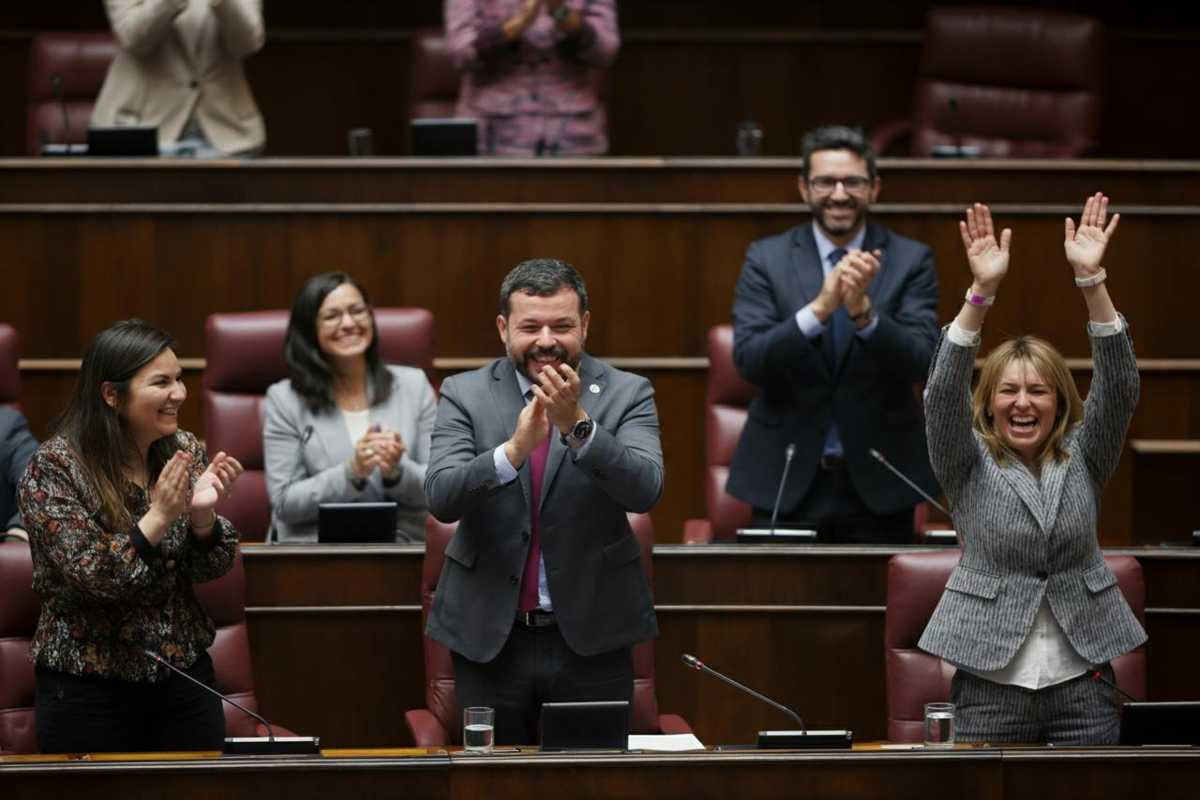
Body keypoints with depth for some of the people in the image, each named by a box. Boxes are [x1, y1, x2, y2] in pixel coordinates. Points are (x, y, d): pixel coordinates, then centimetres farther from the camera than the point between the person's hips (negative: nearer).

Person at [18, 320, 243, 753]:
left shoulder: (184, 451, 0)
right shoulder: (55, 467, -14)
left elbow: (210, 568, 2)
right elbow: (92, 578, -18)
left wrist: (201, 514, -18)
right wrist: (159, 517, -27)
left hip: (184, 672, 5)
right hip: (88, 685, -4)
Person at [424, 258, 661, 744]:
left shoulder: (626, 394, -1)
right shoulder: (465, 394, 1)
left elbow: (644, 490, -16)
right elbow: (440, 497, -12)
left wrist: (577, 424, -30)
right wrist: (514, 449, -29)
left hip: (592, 642, -1)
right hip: (489, 639, 1)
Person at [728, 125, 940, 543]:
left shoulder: (911, 261, 0)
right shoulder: (766, 258, 0)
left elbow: (922, 361, -11)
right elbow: (749, 359, -12)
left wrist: (863, 311, -28)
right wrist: (819, 309, -26)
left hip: (879, 482, 0)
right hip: (787, 480, 0)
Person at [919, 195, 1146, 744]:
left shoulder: (1083, 458, 6)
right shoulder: (968, 466, 2)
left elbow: (1119, 387, -8)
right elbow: (943, 392, -15)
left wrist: (1091, 280, -22)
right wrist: (982, 291, -28)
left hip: (1084, 684, 1)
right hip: (992, 686, -1)